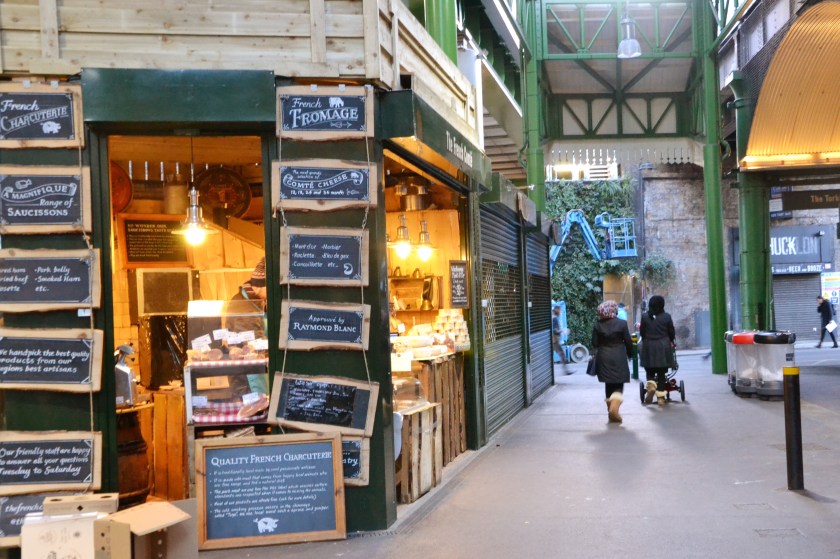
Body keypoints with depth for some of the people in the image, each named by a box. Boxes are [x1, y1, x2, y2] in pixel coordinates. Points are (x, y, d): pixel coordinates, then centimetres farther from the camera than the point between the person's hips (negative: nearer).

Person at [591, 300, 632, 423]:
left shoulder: (598, 325, -1)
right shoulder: (621, 323, -7)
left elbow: (595, 344, 1)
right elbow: (628, 342, -3)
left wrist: (596, 355, 15)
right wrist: (630, 354, 12)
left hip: (604, 359, 3)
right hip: (619, 358, -3)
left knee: (609, 385, 14)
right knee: (618, 385, 2)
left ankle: (611, 411, 18)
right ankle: (614, 408, -18)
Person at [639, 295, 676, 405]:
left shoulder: (645, 316, -2)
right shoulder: (666, 316, -2)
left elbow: (641, 332, 2)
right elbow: (671, 332, 4)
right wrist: (672, 342, 24)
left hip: (649, 347, 0)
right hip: (663, 347, 0)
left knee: (650, 371, 12)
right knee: (661, 372, 6)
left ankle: (651, 386, -16)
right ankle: (661, 397, 6)